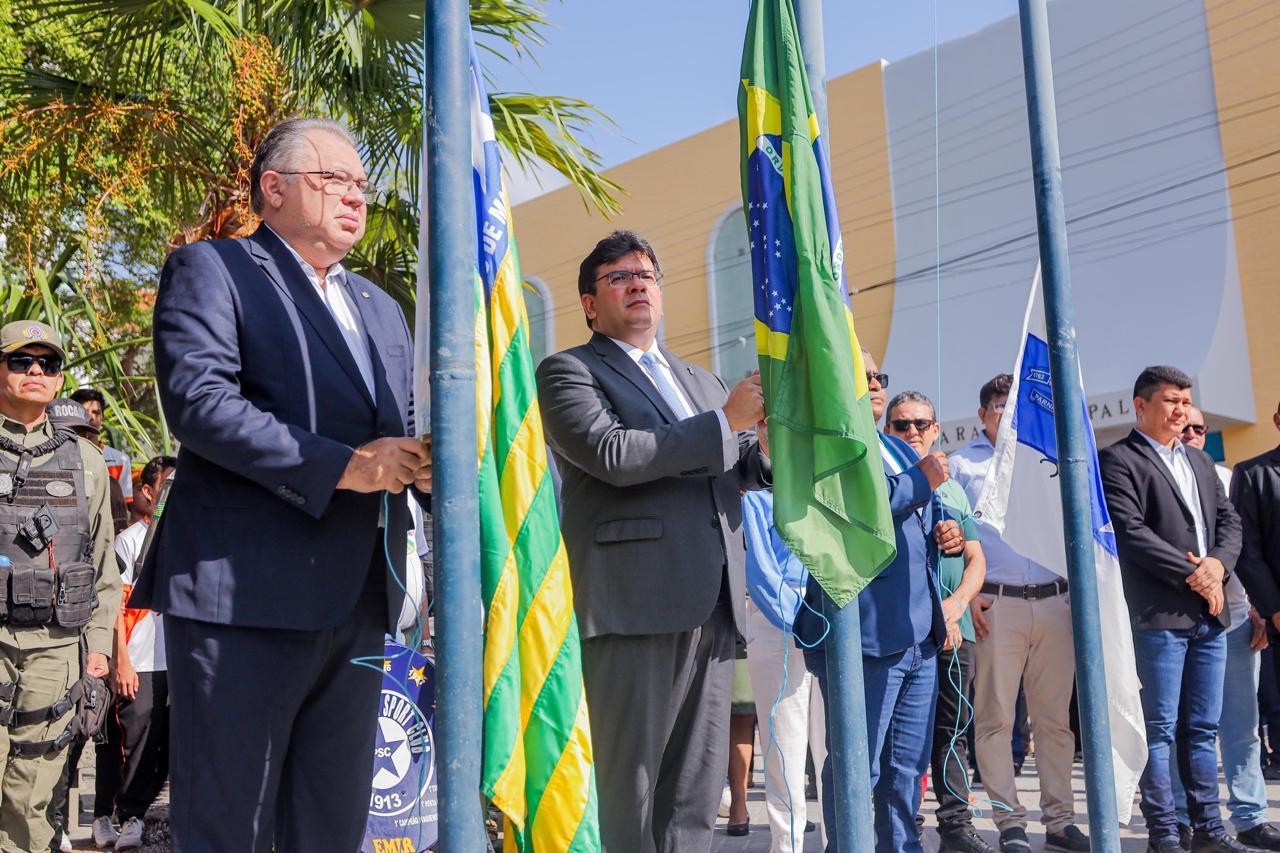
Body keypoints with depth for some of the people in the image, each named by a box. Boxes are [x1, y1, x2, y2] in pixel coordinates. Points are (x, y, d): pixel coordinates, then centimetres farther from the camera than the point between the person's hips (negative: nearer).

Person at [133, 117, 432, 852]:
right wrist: (341, 466, -19)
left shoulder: (381, 308, 23)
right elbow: (198, 401, -13)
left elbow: (402, 426, 22)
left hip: (359, 599, 7)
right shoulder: (210, 270, 2)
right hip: (244, 592, -6)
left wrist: (422, 459, -3)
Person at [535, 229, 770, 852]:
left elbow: (744, 467, 21)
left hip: (711, 608, 7)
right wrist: (725, 421, -11)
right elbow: (613, 454, -14)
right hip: (635, 606, -6)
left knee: (697, 791, 9)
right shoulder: (568, 371, 4)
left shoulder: (700, 381, 25)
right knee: (629, 790, -2)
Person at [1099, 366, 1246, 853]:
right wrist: (1191, 573, -12)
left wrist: (1218, 564, -4)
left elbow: (1229, 520, 15)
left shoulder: (1200, 461, 21)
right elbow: (1131, 531, -12)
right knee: (1160, 729, -2)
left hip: (1209, 614, 7)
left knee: (1203, 729, 10)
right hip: (1158, 615, -7)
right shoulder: (1118, 460, -3)